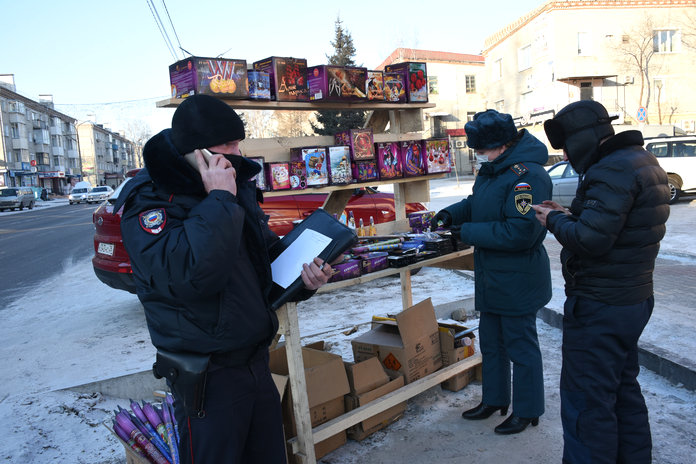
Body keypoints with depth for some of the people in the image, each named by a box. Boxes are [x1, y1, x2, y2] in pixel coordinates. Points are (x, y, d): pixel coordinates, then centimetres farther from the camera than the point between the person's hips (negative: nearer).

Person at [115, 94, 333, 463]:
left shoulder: (238, 185, 5)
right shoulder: (149, 201, -17)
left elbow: (268, 250, 18)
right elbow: (191, 275, -34)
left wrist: (304, 278, -1)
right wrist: (219, 201, -26)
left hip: (257, 360, 7)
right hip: (207, 376, -7)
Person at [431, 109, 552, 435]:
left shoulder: (527, 175, -24)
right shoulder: (492, 169, 7)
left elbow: (520, 232, -30)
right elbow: (477, 203, 20)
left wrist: (468, 232, -23)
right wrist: (453, 214, 0)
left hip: (517, 282, -10)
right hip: (491, 279, 10)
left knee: (521, 347, 7)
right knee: (491, 343, 21)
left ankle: (527, 411, 27)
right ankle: (494, 399, 39)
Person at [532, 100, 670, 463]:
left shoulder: (612, 170, -21)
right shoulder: (641, 161, 12)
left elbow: (590, 239, -28)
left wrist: (554, 220, -11)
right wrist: (569, 216, 5)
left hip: (600, 308, -11)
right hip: (634, 298, 11)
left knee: (587, 403, 0)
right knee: (624, 390, 23)